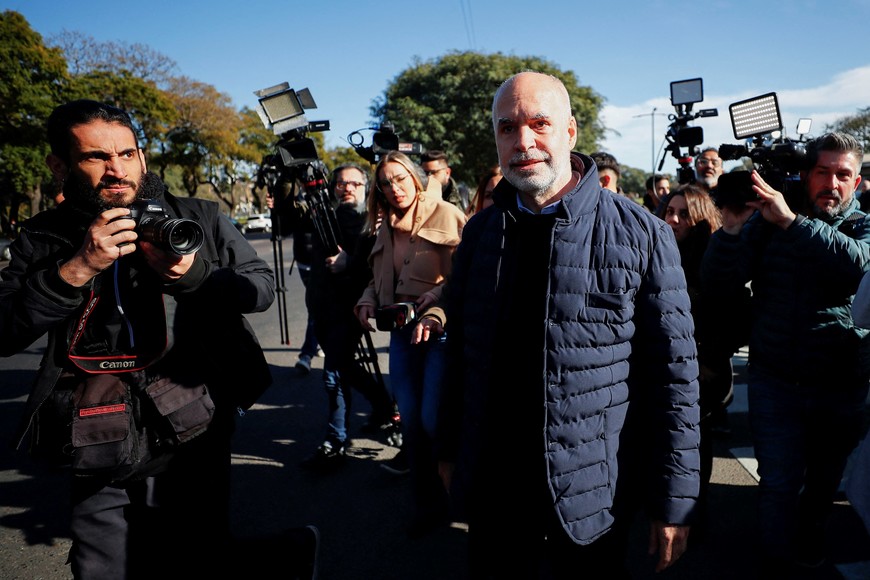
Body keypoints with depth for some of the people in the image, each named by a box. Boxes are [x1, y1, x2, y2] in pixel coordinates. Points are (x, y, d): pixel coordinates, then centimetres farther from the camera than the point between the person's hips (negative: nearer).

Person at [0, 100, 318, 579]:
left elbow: (261, 287, 0)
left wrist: (193, 273, -17)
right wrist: (78, 268, -18)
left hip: (194, 443, -1)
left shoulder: (198, 220, 0)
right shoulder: (43, 239, 3)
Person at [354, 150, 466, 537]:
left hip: (441, 329, -6)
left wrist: (438, 296, -25)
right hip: (401, 331, 6)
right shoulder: (386, 228, 14)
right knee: (410, 421, 8)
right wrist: (368, 301, 3)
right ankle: (428, 504, 24)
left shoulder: (446, 216, -6)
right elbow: (378, 280, 22)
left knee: (434, 421, -9)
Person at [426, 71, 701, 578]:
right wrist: (449, 450, 13)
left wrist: (674, 501, -7)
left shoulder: (642, 236, -11)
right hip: (490, 490, 4)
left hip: (593, 495, -3)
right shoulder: (480, 232, 2)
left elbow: (674, 376, -9)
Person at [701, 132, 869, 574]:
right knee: (779, 485, -1)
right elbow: (716, 288, -10)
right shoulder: (765, 221, -2)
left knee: (824, 483, 21)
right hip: (775, 382, -2)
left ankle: (810, 545, 48)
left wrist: (791, 221, -33)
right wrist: (731, 229, -25)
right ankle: (776, 568, 20)